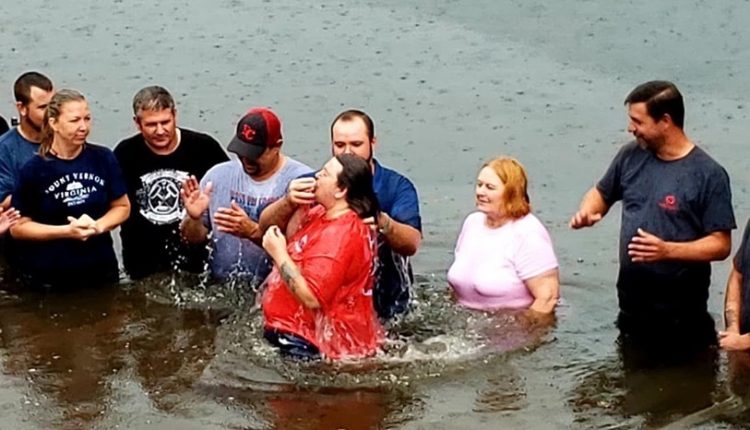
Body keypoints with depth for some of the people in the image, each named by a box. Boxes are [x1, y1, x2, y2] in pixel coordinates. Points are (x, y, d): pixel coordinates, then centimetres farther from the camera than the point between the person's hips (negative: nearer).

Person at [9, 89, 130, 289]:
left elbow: (122, 207, 7)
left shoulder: (103, 158, -2)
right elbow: (18, 227, -6)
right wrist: (66, 231, -16)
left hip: (100, 271, 3)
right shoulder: (34, 169, -9)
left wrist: (98, 226, -13)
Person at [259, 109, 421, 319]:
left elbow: (412, 243, -21)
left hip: (382, 300, 0)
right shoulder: (316, 183, -1)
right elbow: (266, 226, -10)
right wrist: (288, 202, -32)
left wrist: (384, 224, -43)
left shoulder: (397, 186, -6)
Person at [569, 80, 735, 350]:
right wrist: (587, 211, -4)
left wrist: (667, 250, -28)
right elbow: (602, 193, 19)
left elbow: (721, 245, -14)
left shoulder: (708, 174, -14)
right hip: (631, 305, 6)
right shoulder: (631, 156, 3)